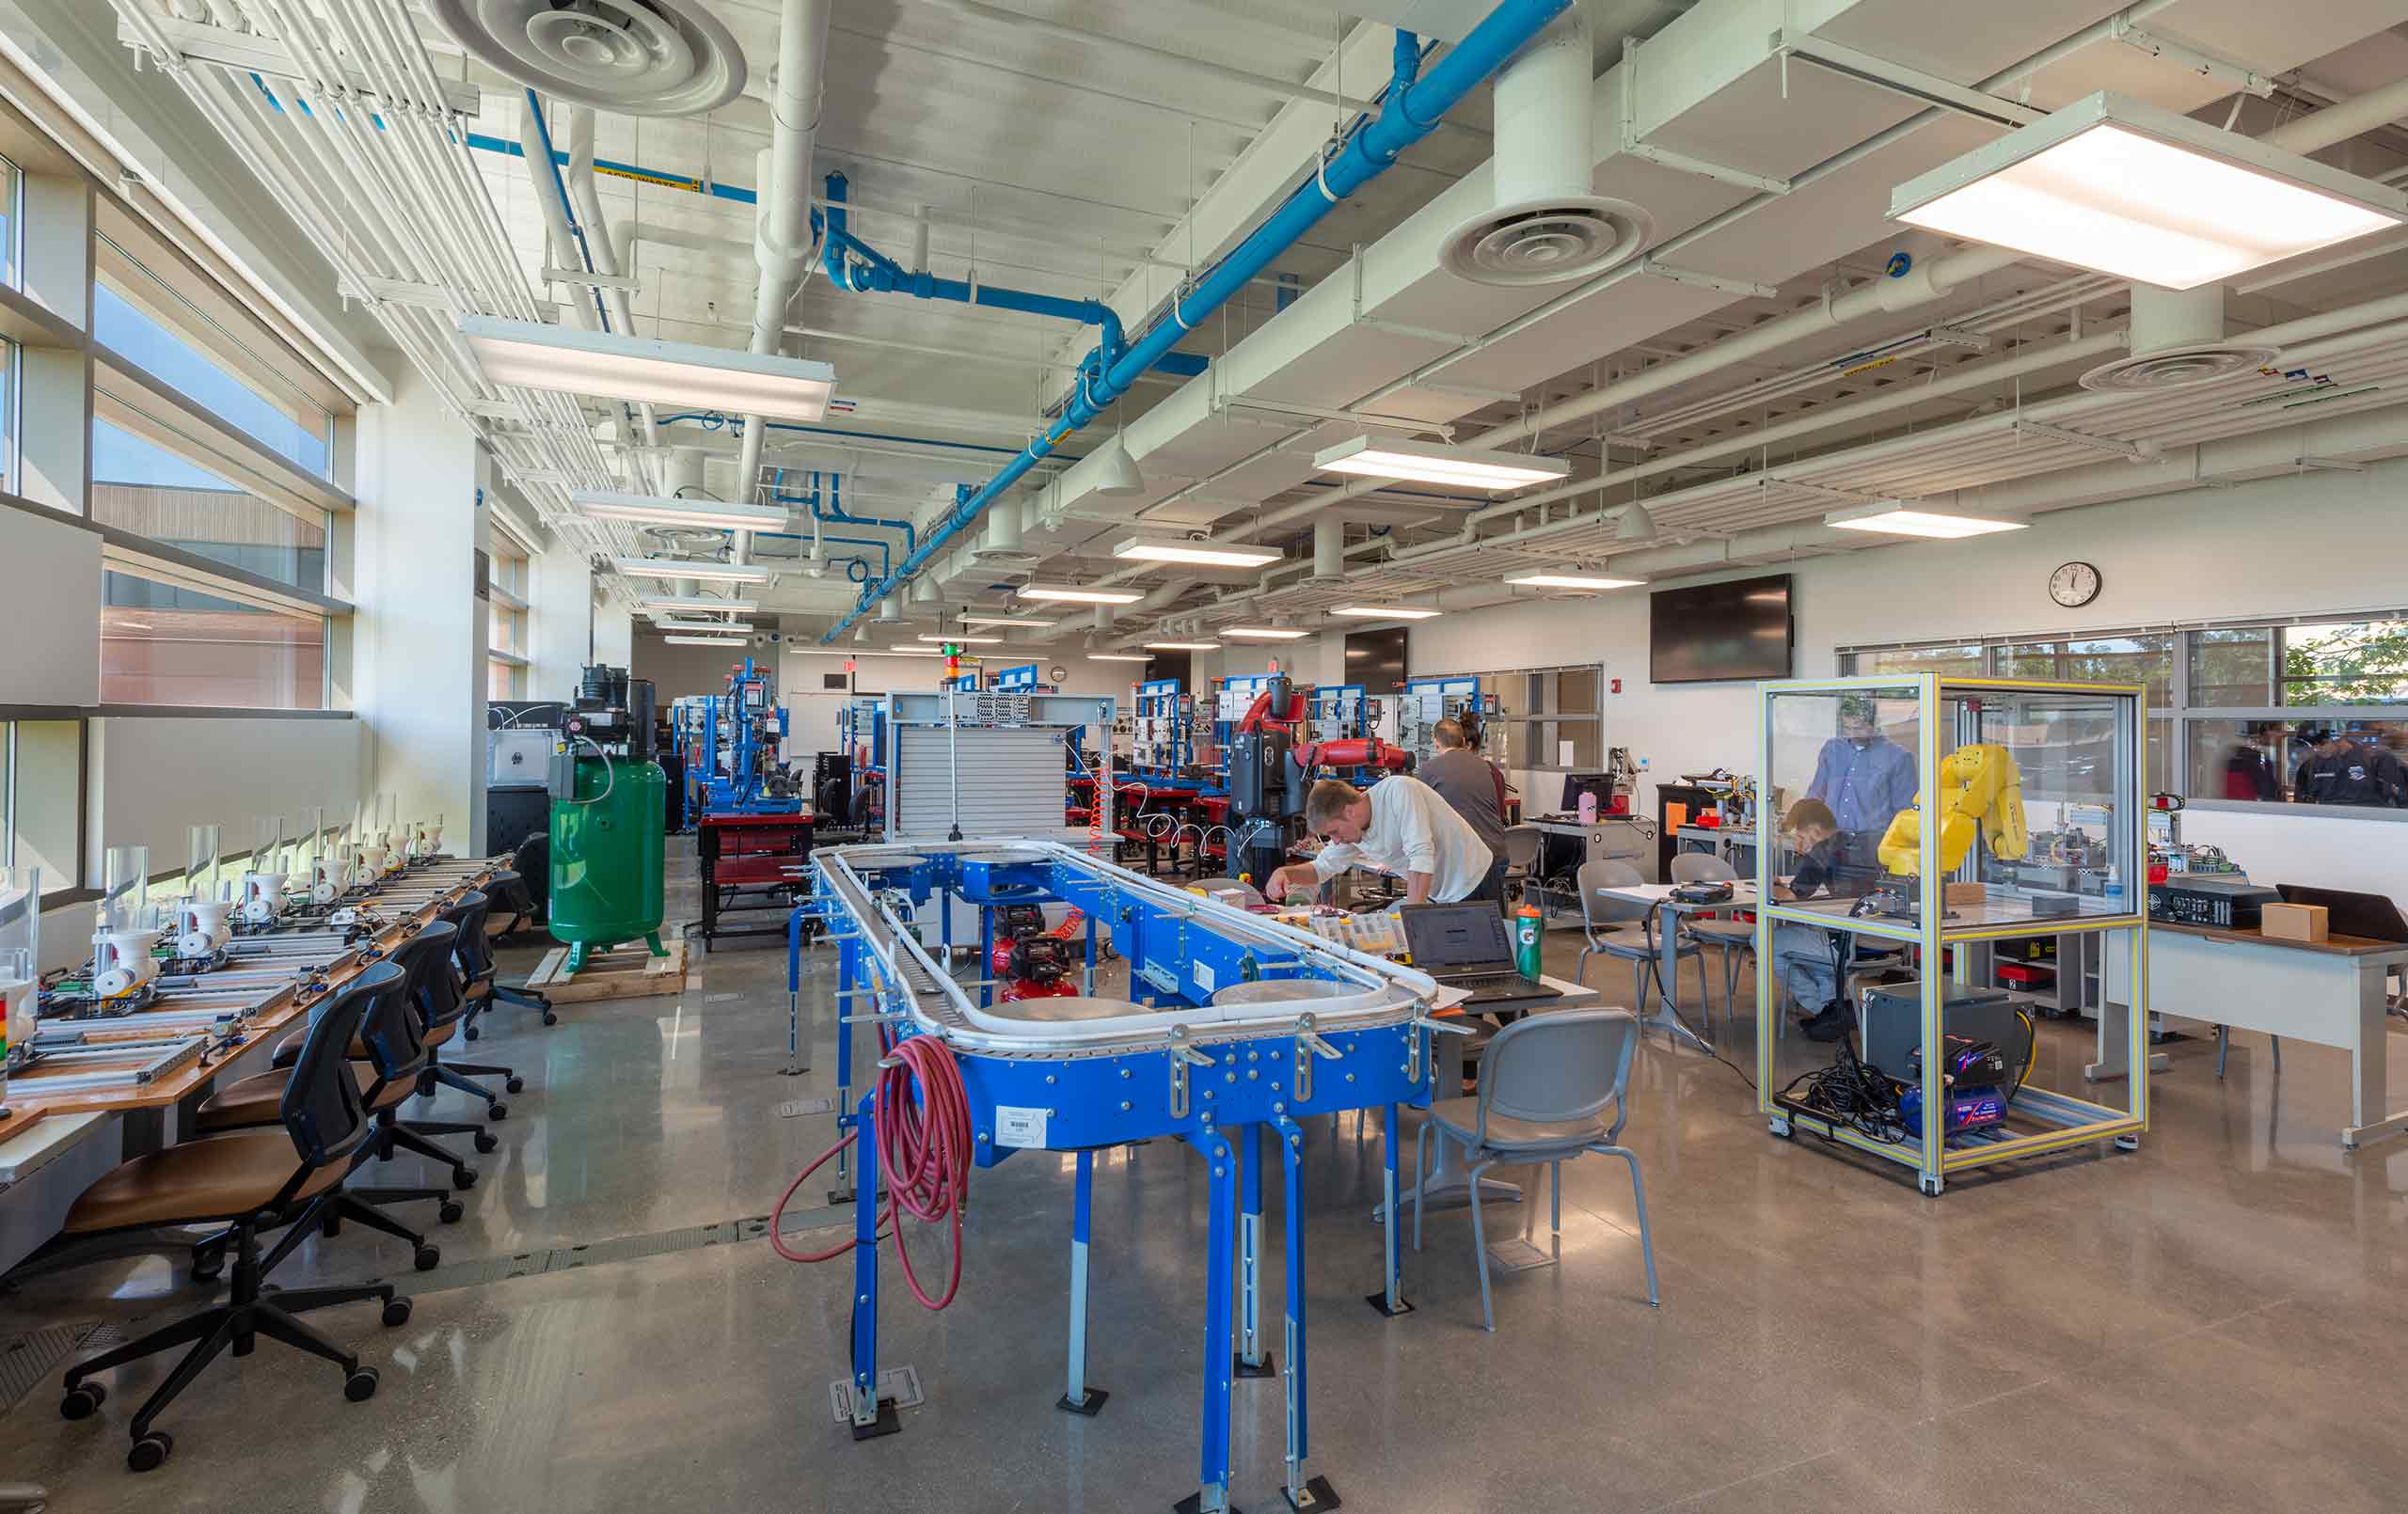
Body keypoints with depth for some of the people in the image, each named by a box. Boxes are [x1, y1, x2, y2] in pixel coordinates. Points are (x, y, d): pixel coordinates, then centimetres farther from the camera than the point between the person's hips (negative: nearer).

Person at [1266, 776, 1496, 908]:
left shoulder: (1398, 791, -26)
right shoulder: (1351, 831, -2)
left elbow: (1420, 856, -33)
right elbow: (1321, 868, 10)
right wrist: (1285, 873, -11)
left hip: (1473, 886, -7)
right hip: (1440, 897, 7)